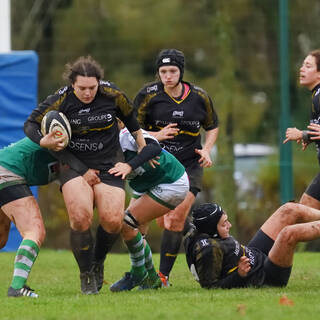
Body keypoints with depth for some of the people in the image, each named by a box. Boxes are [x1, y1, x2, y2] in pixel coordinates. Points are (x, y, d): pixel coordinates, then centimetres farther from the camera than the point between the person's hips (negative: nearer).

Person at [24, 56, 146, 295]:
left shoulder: (112, 94, -8)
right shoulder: (62, 100, -12)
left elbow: (129, 117, 12)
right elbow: (31, 125, -5)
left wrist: (143, 148, 20)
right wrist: (44, 141, -23)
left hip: (109, 164, 1)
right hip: (75, 164, -1)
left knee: (113, 221, -15)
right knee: (80, 217, -23)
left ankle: (98, 263, 16)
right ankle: (86, 275, -4)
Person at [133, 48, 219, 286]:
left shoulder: (199, 97, 0)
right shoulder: (148, 95, -6)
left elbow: (212, 126, 16)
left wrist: (206, 149, -1)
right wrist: (156, 135, -17)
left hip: (190, 165, 0)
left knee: (176, 219, -13)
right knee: (162, 220, -9)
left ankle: (164, 274, -6)